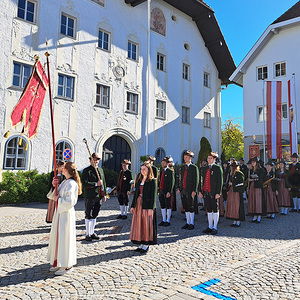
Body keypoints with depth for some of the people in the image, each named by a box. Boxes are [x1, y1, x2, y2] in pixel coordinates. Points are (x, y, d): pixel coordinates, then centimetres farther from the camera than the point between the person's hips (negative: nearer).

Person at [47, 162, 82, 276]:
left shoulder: (71, 184, -19)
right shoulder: (64, 182, 10)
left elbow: (70, 202, -25)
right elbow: (55, 195, 18)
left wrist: (58, 199, -13)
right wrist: (54, 185, 4)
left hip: (66, 214, -9)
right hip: (59, 212, 10)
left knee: (65, 238, 0)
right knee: (58, 237, 16)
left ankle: (67, 266, 14)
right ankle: (59, 263, 31)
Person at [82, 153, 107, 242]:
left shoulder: (101, 170, 15)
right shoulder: (86, 170, -6)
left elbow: (104, 182, 18)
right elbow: (84, 183, -16)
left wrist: (104, 194, 14)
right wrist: (96, 184, -20)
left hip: (99, 197, 6)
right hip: (90, 197, -6)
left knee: (94, 215, 14)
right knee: (88, 216, 2)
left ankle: (92, 232, 25)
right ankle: (88, 234, 11)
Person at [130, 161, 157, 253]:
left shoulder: (153, 181, -6)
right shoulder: (139, 180, 13)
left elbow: (153, 195, -10)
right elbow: (136, 193, 15)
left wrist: (151, 208, -17)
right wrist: (133, 206, 11)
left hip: (147, 205, -6)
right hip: (138, 204, 6)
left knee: (146, 224, 0)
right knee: (139, 224, 9)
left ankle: (146, 245, 12)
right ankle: (141, 244, 20)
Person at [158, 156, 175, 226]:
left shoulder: (170, 171, -8)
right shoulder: (161, 171, 15)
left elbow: (172, 182, -13)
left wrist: (169, 192, -18)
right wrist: (158, 189, 12)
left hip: (167, 192, -7)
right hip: (161, 191, 7)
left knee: (168, 206, 2)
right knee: (162, 206, 11)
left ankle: (168, 221, 10)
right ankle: (163, 220, 20)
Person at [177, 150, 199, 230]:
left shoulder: (194, 167, -4)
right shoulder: (182, 167, 14)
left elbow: (196, 180, -8)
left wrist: (194, 190, -14)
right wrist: (179, 188, 11)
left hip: (190, 191, -6)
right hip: (183, 190, 6)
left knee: (191, 208, 1)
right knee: (185, 207, 11)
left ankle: (192, 224, 12)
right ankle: (188, 222, 21)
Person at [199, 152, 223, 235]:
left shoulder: (218, 168, -3)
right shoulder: (205, 168, 15)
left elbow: (220, 181, -8)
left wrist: (218, 193, -14)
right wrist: (201, 191, 11)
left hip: (214, 193, -5)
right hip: (206, 192, 6)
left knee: (215, 209, 3)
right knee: (209, 210, 11)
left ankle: (215, 228, 11)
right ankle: (210, 226, 21)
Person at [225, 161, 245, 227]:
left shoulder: (240, 174, -5)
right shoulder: (231, 174, 17)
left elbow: (241, 183, -12)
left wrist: (232, 184, -9)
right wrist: (228, 190, 12)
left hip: (237, 192, -7)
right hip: (231, 191, 7)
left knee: (237, 206, -5)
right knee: (232, 206, 6)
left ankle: (238, 222, 3)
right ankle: (234, 221, 13)